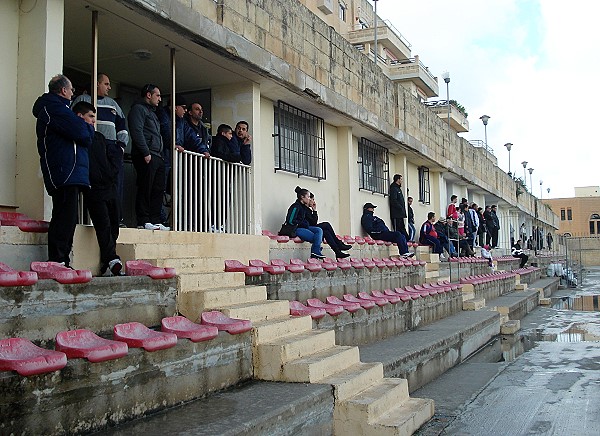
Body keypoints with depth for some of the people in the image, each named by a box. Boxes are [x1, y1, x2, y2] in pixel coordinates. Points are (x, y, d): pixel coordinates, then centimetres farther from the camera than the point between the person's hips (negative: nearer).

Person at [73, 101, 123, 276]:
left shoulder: (99, 137, 23)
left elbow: (116, 156, 17)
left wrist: (110, 174, 1)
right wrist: (99, 178, -12)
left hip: (110, 188, 7)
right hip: (94, 190, -7)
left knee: (113, 227, 4)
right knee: (104, 225, -14)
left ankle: (107, 266, 9)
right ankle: (113, 262, -16)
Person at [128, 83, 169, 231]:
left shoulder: (152, 111, 29)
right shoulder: (138, 109, -1)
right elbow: (137, 131, -13)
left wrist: (162, 154, 17)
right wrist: (145, 152, -20)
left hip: (158, 156, 9)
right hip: (146, 156, -9)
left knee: (158, 189, 6)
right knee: (145, 189, -9)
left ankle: (155, 220, 10)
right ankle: (143, 221, -6)